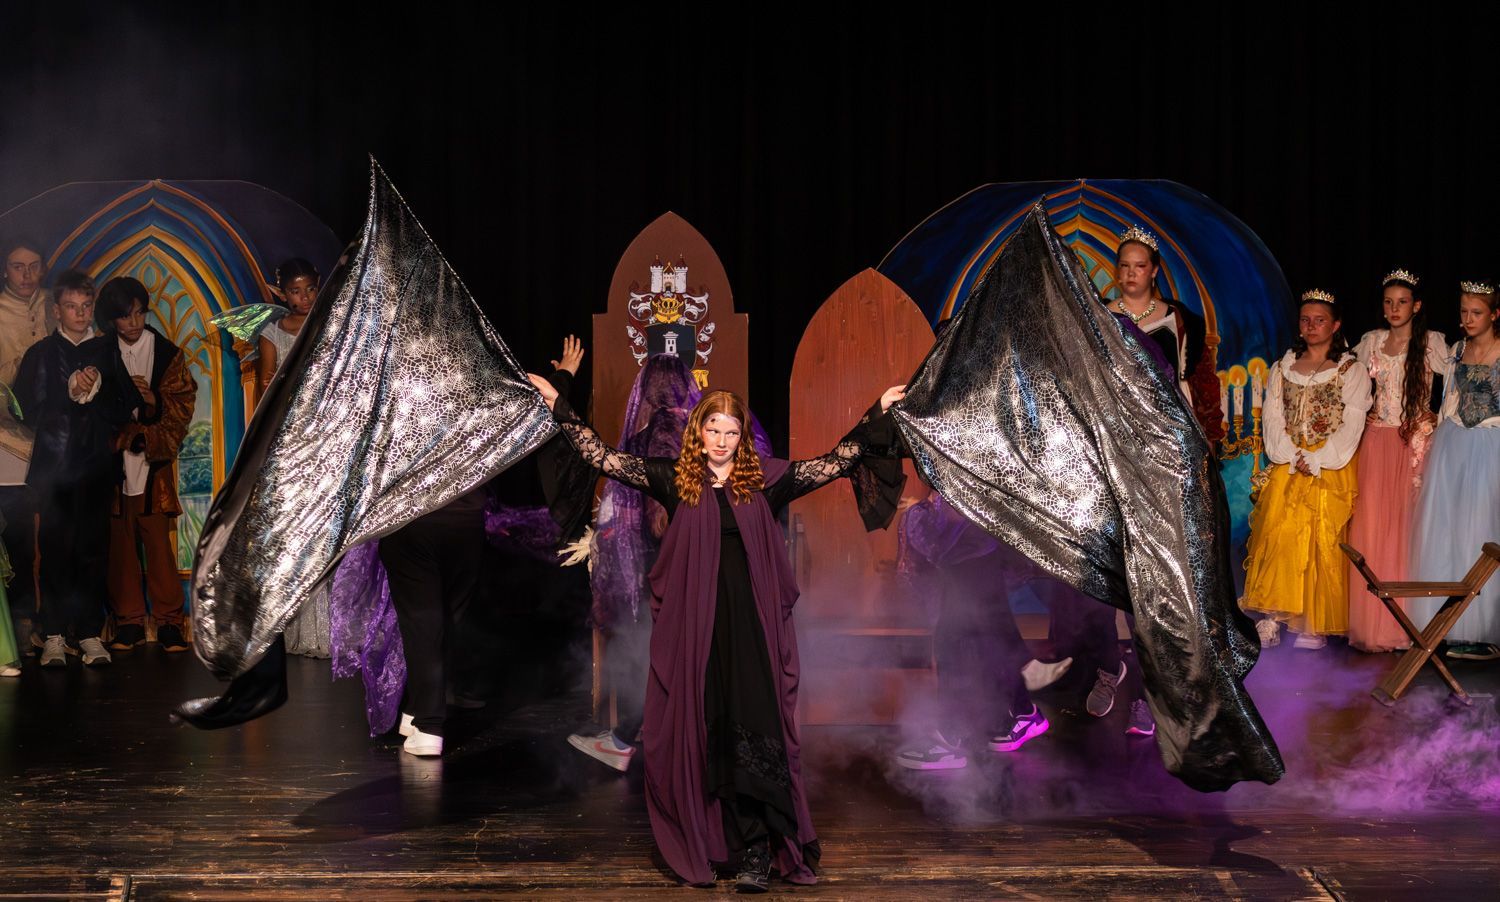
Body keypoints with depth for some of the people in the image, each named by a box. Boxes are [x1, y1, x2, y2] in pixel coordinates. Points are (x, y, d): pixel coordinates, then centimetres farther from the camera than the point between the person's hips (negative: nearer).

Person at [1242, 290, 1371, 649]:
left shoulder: (1352, 370, 4)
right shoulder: (1282, 369, 14)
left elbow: (1351, 425, -4)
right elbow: (1272, 418, 6)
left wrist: (1316, 461, -13)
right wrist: (1293, 457, -9)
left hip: (1332, 469, -3)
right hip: (1286, 468, 3)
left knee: (1322, 543, -6)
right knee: (1278, 536, -7)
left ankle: (1316, 626, -2)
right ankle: (1271, 618, -7)